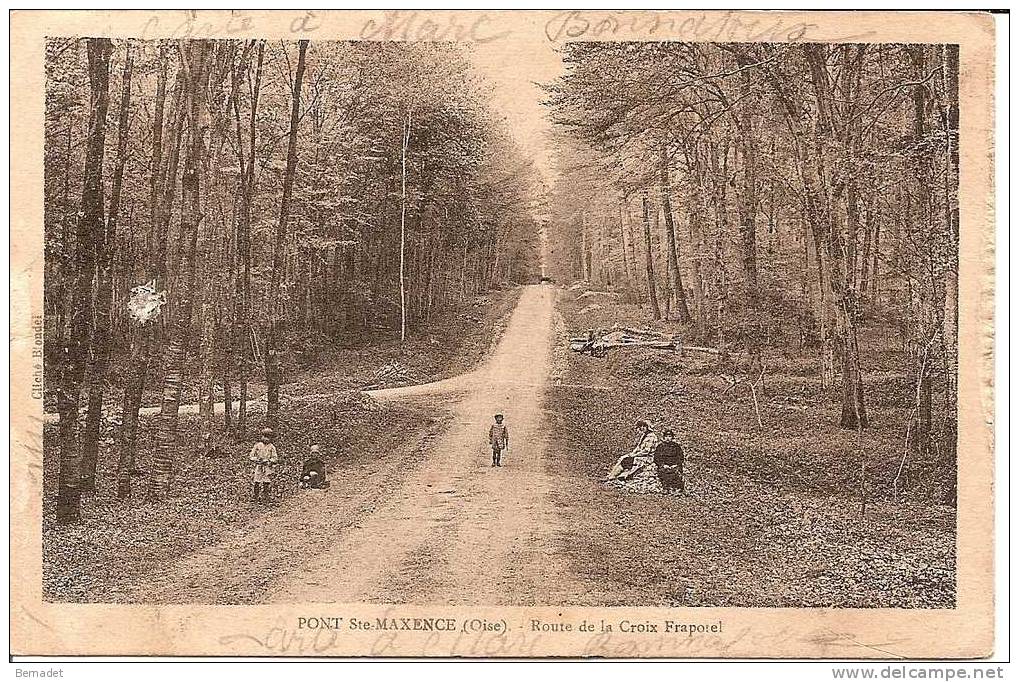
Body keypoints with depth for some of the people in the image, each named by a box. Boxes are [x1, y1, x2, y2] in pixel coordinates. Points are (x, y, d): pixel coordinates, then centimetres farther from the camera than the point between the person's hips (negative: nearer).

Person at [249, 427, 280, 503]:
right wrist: (257, 459, -10)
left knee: (266, 483, -2)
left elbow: (275, 459, 5)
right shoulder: (257, 445, 8)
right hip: (258, 467, 0)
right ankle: (257, 498, 6)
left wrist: (269, 461, -13)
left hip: (268, 467, 0)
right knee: (257, 483, -4)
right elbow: (251, 456, 8)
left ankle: (265, 498, 6)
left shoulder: (272, 447, 7)